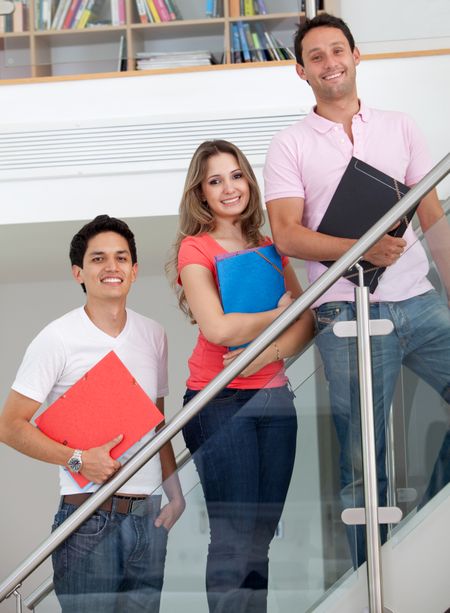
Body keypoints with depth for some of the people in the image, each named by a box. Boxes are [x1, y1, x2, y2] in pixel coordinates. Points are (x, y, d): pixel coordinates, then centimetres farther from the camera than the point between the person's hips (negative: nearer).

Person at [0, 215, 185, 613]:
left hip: (149, 518, 5)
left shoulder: (153, 335, 10)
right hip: (90, 518, -5)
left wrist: (176, 494, 10)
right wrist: (78, 459, -16)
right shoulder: (58, 339, -7)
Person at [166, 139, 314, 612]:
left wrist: (269, 352, -14)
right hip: (218, 401, -5)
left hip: (272, 395, 5)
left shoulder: (270, 248, 14)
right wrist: (279, 312, -4)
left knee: (261, 538, 7)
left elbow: (306, 321, 4)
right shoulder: (195, 249, -2)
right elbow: (218, 328, -16)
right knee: (234, 537, -7)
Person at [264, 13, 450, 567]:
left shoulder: (398, 127, 14)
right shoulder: (290, 144, 5)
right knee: (362, 465, 2)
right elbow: (286, 235, -5)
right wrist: (362, 248, -20)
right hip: (350, 314, -3)